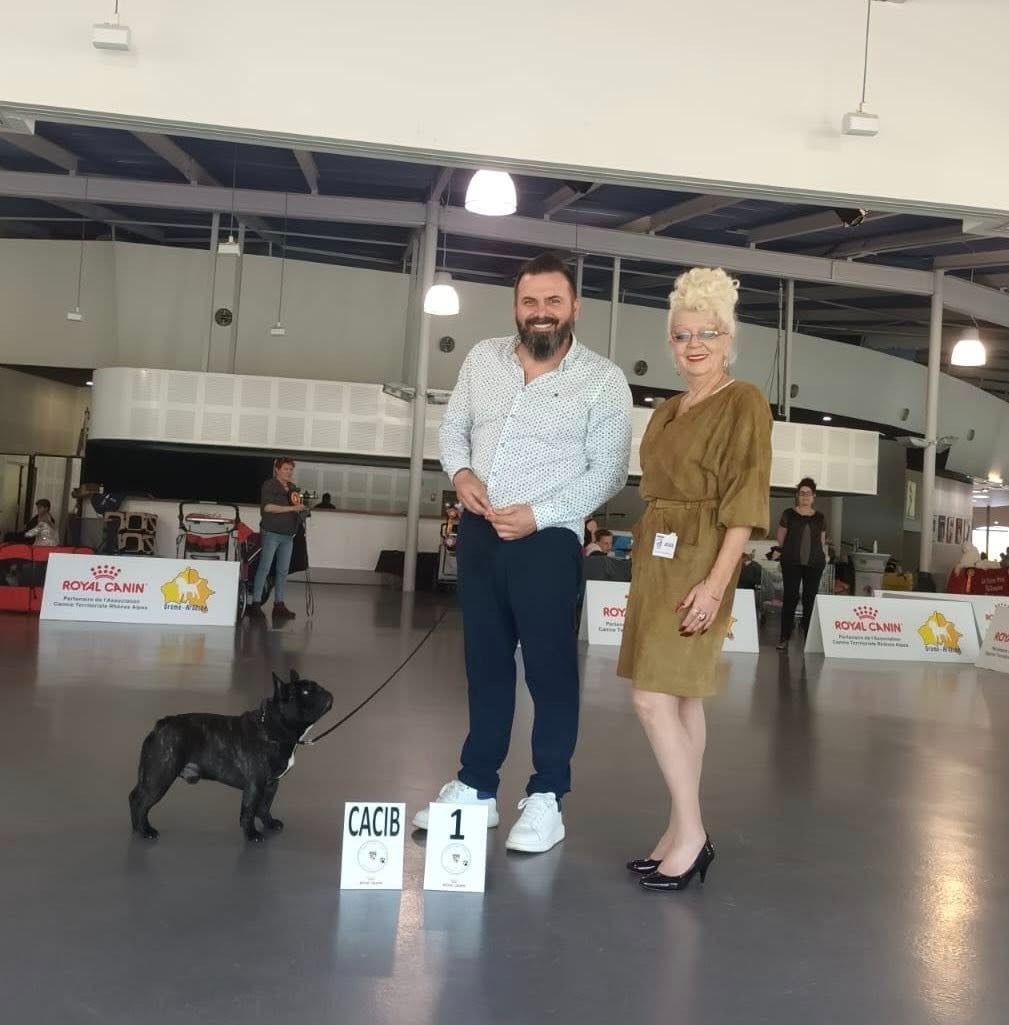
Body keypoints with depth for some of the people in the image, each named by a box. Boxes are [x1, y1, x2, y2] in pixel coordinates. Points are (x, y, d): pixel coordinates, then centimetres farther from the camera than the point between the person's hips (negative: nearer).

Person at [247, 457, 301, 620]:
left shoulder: (293, 488, 17)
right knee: (264, 568, -6)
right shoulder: (269, 485, -3)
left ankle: (279, 604, 9)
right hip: (271, 533, -7)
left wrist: (301, 509, 8)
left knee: (283, 571, 6)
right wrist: (292, 508, -18)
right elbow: (268, 507, -16)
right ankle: (255, 603, -3)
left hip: (288, 535, 7)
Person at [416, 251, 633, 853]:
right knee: (485, 663, 14)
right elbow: (454, 425, 17)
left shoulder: (603, 380, -5)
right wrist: (461, 472, -4)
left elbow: (608, 473, -8)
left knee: (550, 669, 2)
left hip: (549, 542, -5)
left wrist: (538, 515, -17)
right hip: (478, 533, 5)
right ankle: (477, 786, 26)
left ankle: (546, 799, 15)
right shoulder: (484, 359, 8)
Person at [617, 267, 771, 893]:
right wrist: (646, 564, 15)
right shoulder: (667, 411, 16)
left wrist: (716, 582, -21)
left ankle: (690, 834, 1)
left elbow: (745, 502, -14)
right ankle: (686, 833, 17)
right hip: (656, 562, 8)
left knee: (655, 698, -11)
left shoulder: (744, 403, -7)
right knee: (683, 699, 9)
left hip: (699, 564, -8)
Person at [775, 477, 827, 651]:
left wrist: (822, 555, 7)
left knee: (810, 599, 3)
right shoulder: (788, 514, 3)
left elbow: (822, 542, 17)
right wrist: (793, 550, 11)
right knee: (790, 597, -4)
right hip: (792, 563, -2)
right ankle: (784, 637, 3)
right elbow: (781, 538, 8)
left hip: (814, 563, 2)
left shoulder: (820, 517, 10)